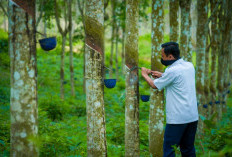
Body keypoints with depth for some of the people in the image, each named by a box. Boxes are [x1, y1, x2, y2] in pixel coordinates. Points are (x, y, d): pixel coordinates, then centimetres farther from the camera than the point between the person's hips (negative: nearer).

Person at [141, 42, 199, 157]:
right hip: (193, 116, 8)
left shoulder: (172, 71, -17)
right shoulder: (190, 66, 6)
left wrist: (144, 74, 15)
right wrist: (162, 75, 21)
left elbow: (154, 85, -3)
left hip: (177, 119, -8)